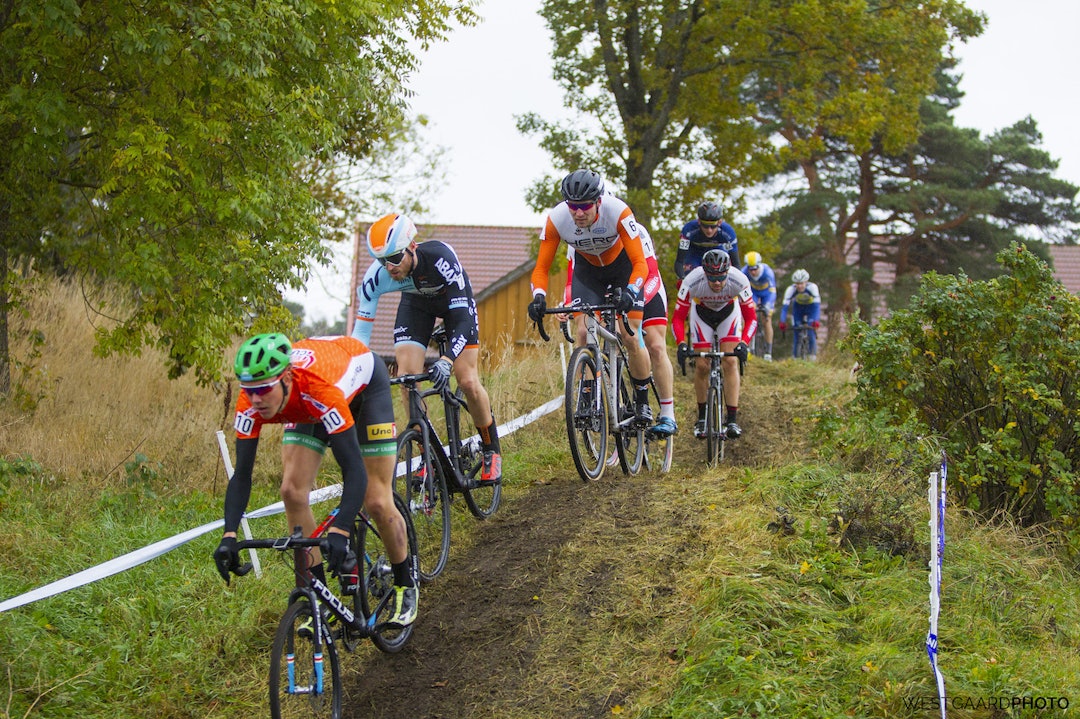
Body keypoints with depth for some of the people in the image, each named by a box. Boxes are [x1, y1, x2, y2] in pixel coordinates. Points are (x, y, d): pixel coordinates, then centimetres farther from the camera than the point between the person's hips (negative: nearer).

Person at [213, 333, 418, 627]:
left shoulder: (319, 388, -46)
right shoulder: (251, 403, -32)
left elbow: (355, 470, -46)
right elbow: (242, 474, -27)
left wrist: (339, 532, -58)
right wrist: (229, 536, -40)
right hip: (305, 410, 5)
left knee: (376, 502, -10)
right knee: (292, 491, -12)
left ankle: (406, 586, 15)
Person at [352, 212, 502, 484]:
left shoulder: (440, 256, -42)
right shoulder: (376, 276, -32)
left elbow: (463, 318, -43)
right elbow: (361, 330, -26)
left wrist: (446, 360, -57)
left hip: (454, 299, -3)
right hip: (416, 303, 3)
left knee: (468, 382, -13)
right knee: (407, 379, -16)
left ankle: (492, 450, 11)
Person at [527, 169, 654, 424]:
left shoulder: (617, 211, -36)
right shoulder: (556, 219, -30)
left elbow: (640, 263, -35)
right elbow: (541, 268, -22)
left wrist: (629, 293, -52)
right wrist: (539, 297, -41)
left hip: (623, 266, -2)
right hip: (588, 268, 2)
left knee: (631, 336, -9)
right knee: (584, 333, -14)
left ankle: (642, 402, 9)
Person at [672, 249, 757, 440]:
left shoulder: (739, 281, -36)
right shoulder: (692, 281, -38)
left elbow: (751, 318, -28)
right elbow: (678, 318, -30)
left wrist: (744, 343, -44)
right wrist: (682, 344, -46)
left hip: (728, 313, 0)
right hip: (701, 313, 0)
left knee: (730, 361, -16)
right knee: (701, 366, -9)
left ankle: (732, 420, -14)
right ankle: (702, 418, 9)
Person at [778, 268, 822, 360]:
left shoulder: (812, 287, -35)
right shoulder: (791, 289, -31)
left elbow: (817, 305, -39)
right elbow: (785, 306, -33)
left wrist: (817, 320, -52)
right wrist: (782, 322, -45)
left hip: (811, 306, -1)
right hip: (798, 306, 1)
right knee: (796, 332, -8)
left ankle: (813, 354, -7)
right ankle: (794, 357, 4)